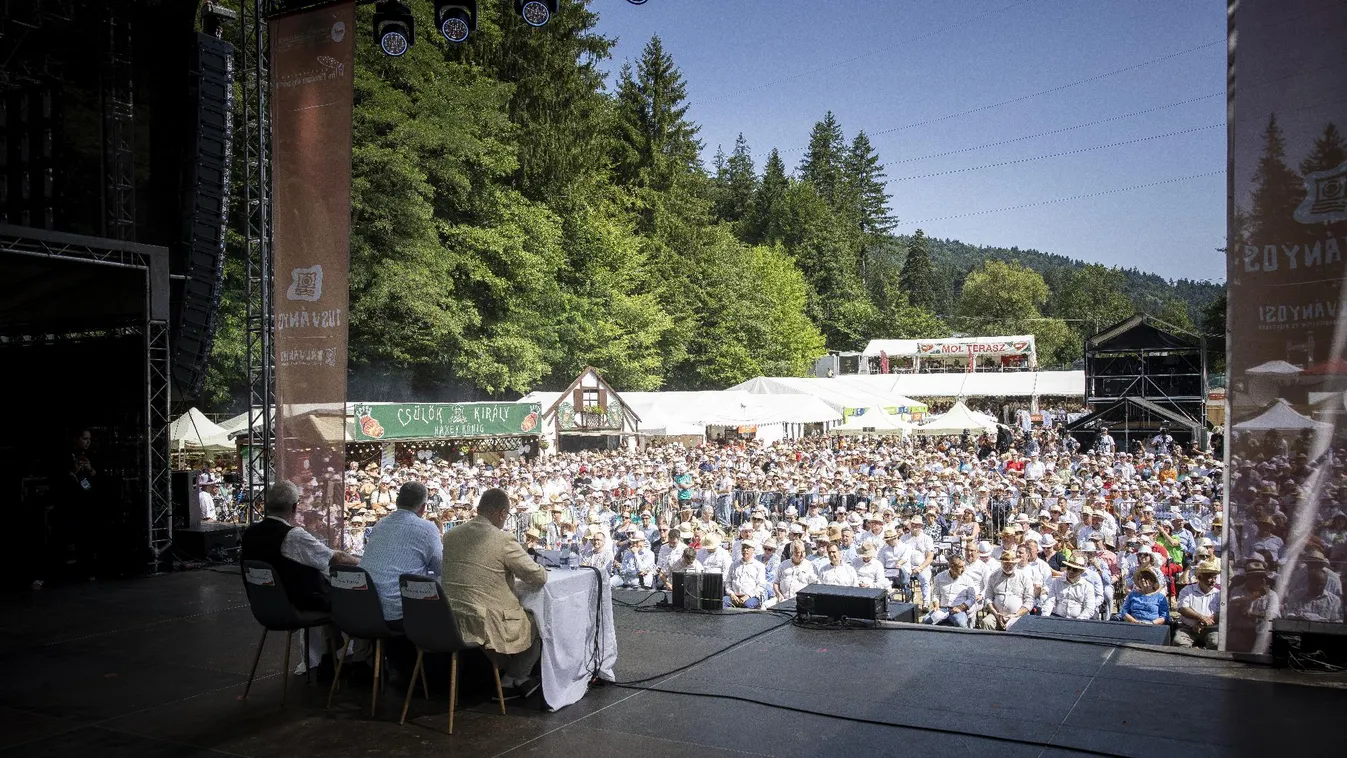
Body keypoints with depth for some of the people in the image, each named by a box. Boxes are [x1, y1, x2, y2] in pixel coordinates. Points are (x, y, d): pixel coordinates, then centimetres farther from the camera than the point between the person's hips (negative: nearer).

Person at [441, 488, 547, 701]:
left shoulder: (451, 535, 3)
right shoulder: (503, 540, -16)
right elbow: (539, 578, -12)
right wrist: (540, 570, 13)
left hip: (453, 621, 7)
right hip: (488, 625, -7)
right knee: (536, 627, 22)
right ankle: (510, 681, 28)